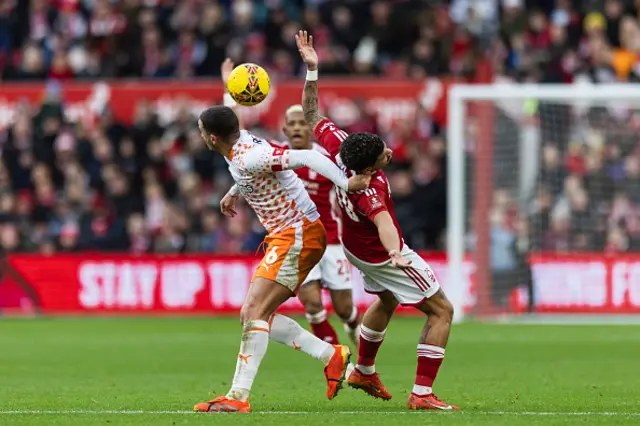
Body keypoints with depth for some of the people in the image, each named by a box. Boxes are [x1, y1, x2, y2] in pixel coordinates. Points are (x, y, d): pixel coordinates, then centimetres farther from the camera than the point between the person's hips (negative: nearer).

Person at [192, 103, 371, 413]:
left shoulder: (249, 158, -23)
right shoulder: (242, 143, 7)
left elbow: (308, 158, -30)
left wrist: (346, 184, -33)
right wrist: (234, 193, 36)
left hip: (298, 235, -10)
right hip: (287, 236, 10)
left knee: (254, 311, -19)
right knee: (252, 314, 8)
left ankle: (238, 396, -23)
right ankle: (332, 356, 11)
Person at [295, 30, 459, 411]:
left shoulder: (337, 144, -23)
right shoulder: (369, 188, -42)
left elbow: (312, 114, -11)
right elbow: (382, 219, -61)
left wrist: (312, 70, -15)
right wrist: (396, 253, -78)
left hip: (355, 247, 9)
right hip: (382, 255, -9)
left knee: (387, 300, 33)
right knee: (442, 311, -4)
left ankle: (364, 372, 48)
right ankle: (422, 394, -10)